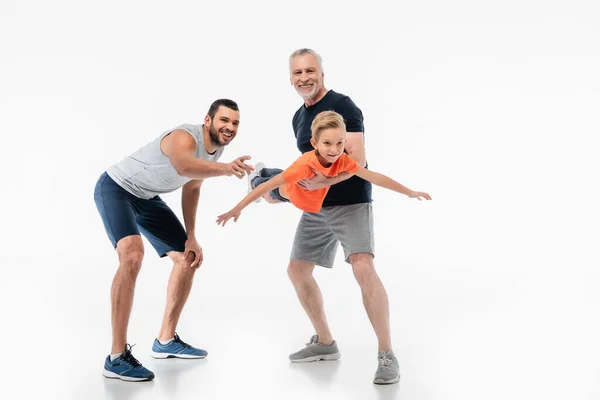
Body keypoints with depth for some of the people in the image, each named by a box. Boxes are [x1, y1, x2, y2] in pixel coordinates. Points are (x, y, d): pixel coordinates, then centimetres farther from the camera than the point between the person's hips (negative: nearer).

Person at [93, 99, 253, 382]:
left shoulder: (216, 148, -3)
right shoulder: (185, 138, -31)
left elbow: (191, 188, 11)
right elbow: (183, 166, -57)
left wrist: (191, 237, 5)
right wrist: (225, 169, -75)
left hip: (146, 197, 9)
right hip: (115, 188, -9)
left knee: (188, 259, 7)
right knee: (132, 255, -32)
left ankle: (166, 341, 21)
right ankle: (117, 357, -25)